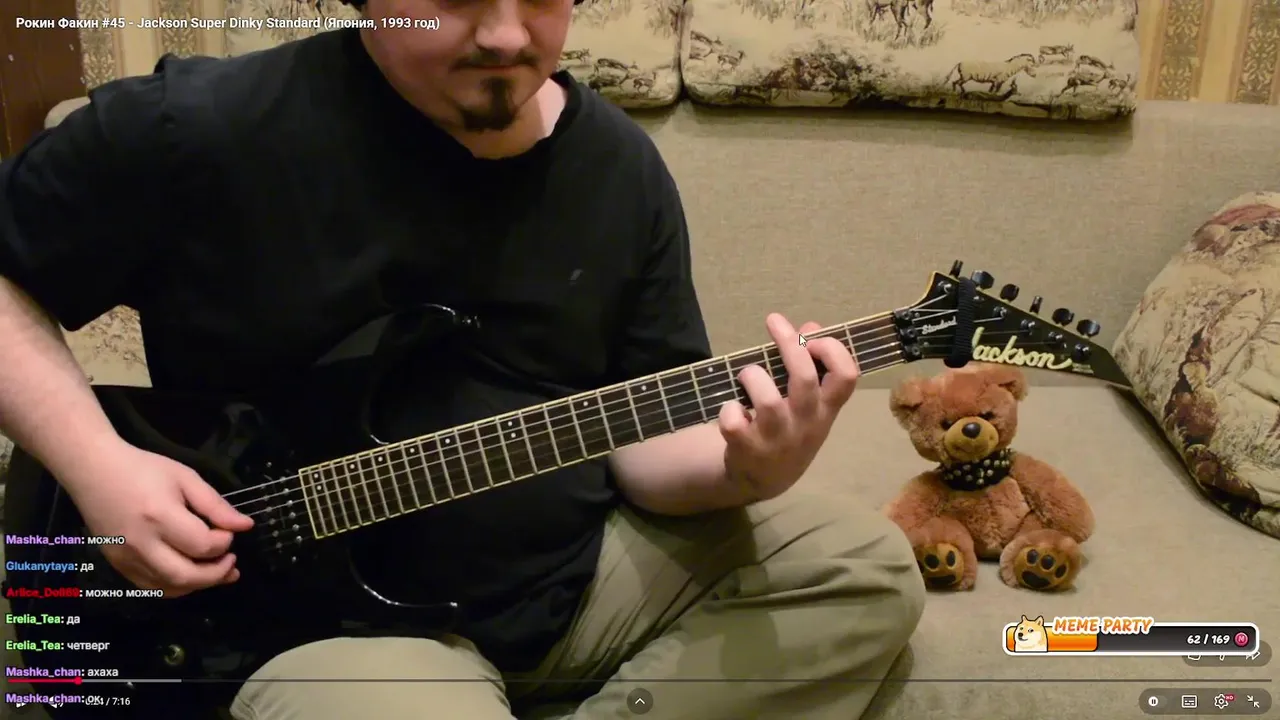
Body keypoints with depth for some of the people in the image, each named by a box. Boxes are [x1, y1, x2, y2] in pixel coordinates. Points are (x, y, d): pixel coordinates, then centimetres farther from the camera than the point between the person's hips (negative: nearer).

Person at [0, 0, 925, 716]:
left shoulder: (623, 169, -1)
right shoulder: (195, 130, -13)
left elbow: (642, 435, 0)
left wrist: (740, 469, -22)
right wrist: (94, 461, -14)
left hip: (577, 572, 5)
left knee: (865, 570, -2)